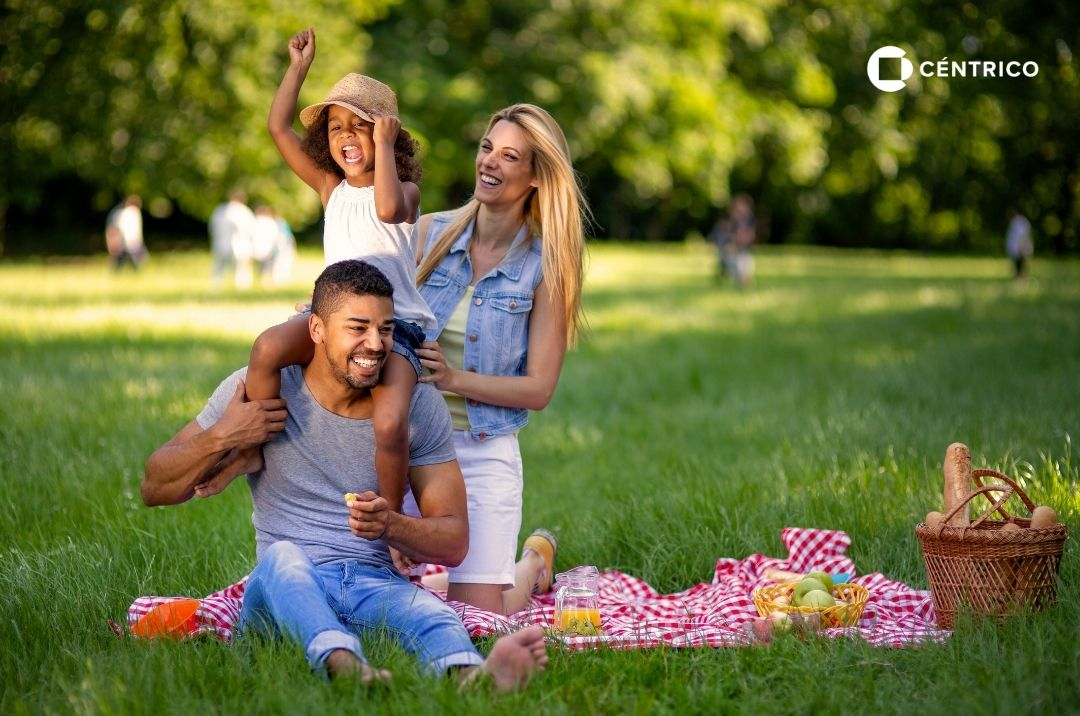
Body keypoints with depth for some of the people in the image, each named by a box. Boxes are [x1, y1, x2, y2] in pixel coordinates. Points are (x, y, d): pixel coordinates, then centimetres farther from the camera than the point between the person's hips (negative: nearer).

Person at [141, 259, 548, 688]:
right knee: (282, 555, -37)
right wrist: (220, 439, -13)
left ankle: (470, 674, -69)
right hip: (282, 591, -1)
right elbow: (155, 490, 5)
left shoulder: (420, 406, 4)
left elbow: (454, 542, 4)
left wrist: (390, 526, -18)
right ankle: (341, 660, -66)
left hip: (378, 585, 1)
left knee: (430, 611, -34)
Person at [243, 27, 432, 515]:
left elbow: (388, 209, -24)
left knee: (389, 425, -27)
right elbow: (278, 127, 12)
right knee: (268, 347, -30)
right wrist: (299, 66, 12)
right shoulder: (331, 188, 15)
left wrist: (383, 144, -15)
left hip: (394, 324, -3)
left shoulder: (405, 190, 3)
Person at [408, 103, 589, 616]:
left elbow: (539, 389, -8)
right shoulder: (430, 233, 1)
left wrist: (453, 379, -21)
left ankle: (535, 562, 32)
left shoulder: (545, 266, -7)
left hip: (483, 453, -2)